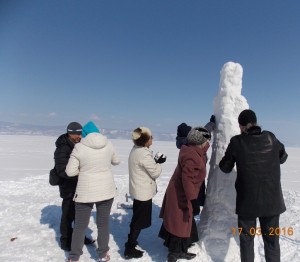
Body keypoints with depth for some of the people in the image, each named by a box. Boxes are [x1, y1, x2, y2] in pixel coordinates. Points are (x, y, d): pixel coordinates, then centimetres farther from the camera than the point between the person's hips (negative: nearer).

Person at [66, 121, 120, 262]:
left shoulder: (79, 147, -13)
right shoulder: (108, 144, -4)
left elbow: (70, 171, -11)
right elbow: (116, 161, 12)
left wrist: (83, 170, 6)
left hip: (85, 192, -2)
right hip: (106, 190, 2)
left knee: (80, 225, 16)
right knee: (103, 223, 18)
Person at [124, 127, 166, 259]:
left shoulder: (135, 150, 3)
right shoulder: (144, 154, -26)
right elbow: (155, 173, -17)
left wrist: (155, 161, 2)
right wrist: (159, 162, -2)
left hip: (137, 190, 9)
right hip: (144, 192, -9)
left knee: (136, 218, 25)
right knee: (140, 221, 5)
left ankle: (131, 241, 41)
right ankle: (130, 250, 16)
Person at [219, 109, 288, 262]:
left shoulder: (237, 141, -12)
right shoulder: (270, 138, -3)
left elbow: (225, 167, -2)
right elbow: (282, 157, 15)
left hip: (248, 200, -2)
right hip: (272, 199, 3)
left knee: (247, 239, 15)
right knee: (271, 239, 18)